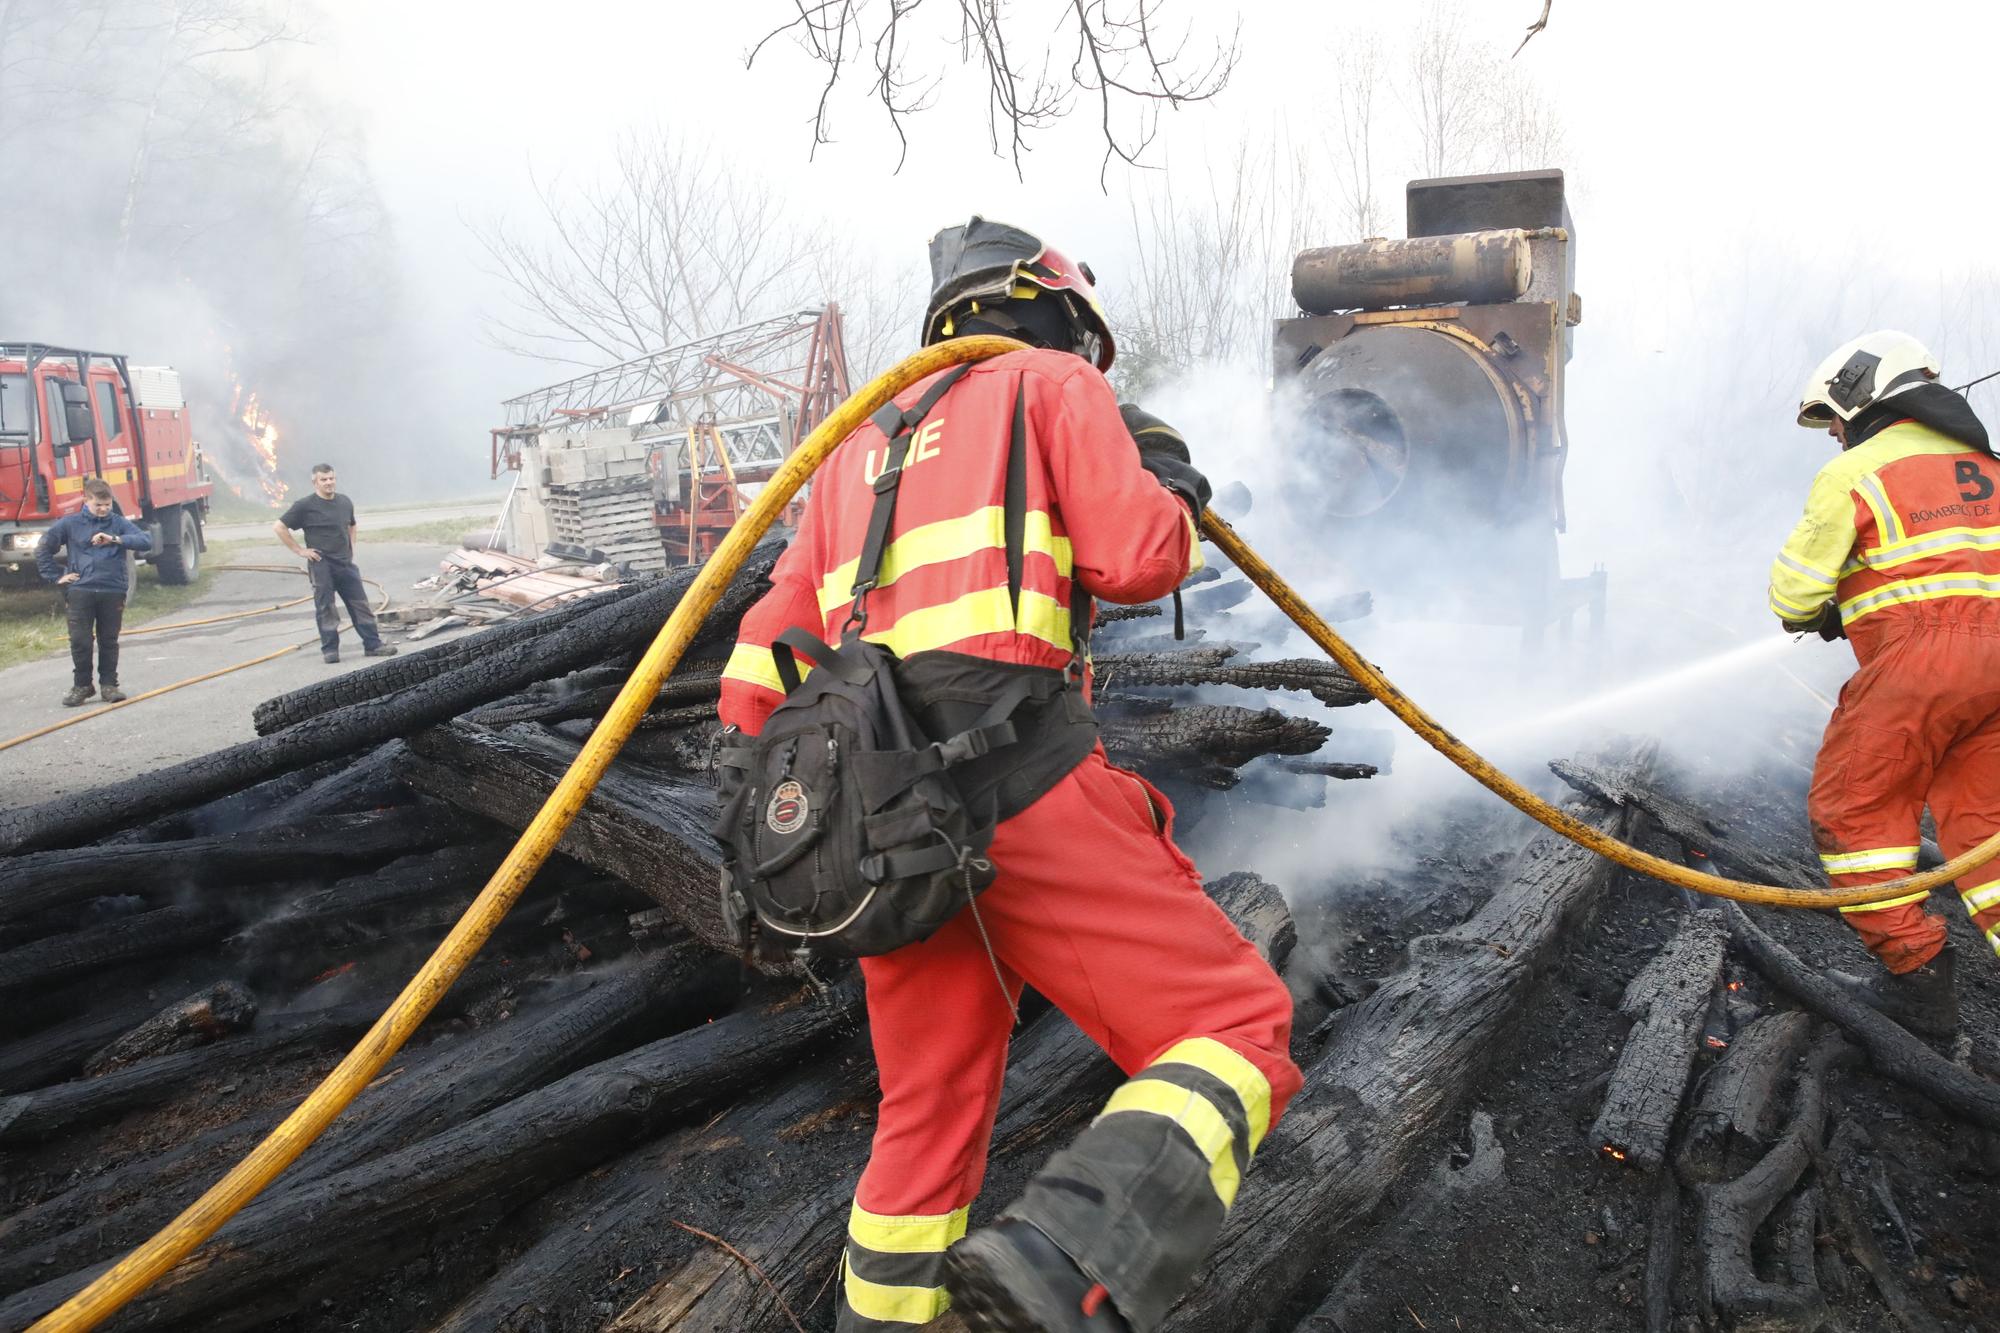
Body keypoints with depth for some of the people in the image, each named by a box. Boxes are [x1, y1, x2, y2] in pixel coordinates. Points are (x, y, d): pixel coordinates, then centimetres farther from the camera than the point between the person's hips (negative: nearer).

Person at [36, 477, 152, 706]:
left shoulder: (119, 523, 3)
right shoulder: (69, 523, 4)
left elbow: (146, 541, -11)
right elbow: (42, 549, 12)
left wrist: (115, 539, -22)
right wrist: (57, 576, 5)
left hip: (113, 591, 0)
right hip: (80, 591, 0)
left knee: (109, 640, 7)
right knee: (79, 641, -1)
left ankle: (109, 684, 16)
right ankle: (81, 685, 12)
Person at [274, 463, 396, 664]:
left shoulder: (345, 502, 9)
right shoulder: (305, 505, -7)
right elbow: (279, 527, -7)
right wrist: (299, 550, -8)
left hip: (346, 564, 5)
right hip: (321, 566, -5)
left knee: (361, 605, 3)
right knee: (326, 609, 0)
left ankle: (373, 645, 7)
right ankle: (330, 649, 8)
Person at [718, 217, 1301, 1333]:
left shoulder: (860, 448, 28)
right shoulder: (1052, 384, 11)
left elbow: (757, 680, 21)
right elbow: (1138, 559, -4)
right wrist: (1169, 481, 18)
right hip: (1022, 786, -7)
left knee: (929, 1117, 21)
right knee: (1238, 1033, -2)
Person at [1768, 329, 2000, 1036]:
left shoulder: (1854, 472, -1)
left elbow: (1795, 590, -5)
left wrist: (1818, 616, 19)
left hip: (1917, 658, -7)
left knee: (1852, 808, 5)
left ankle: (1916, 977, 3)